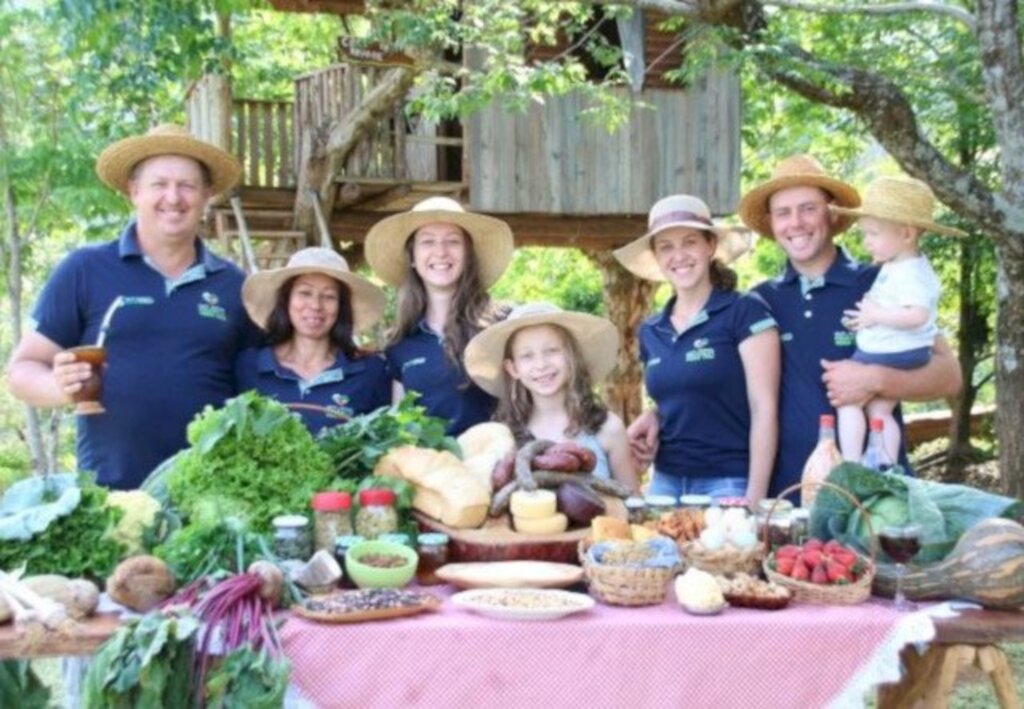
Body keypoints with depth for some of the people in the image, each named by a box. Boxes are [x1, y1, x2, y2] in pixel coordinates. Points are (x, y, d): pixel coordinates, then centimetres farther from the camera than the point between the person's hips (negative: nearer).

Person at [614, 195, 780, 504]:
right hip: (666, 482, 5)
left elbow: (764, 409, -10)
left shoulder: (746, 313, -7)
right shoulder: (650, 332, 10)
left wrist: (754, 498, -15)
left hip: (729, 482, -5)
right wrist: (650, 419, 0)